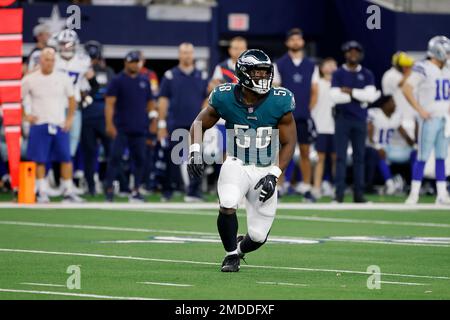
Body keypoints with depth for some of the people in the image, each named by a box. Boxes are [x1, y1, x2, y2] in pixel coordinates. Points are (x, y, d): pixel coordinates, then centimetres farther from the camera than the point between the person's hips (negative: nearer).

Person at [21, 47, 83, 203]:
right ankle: (42, 193, 6)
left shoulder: (63, 78, 5)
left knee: (66, 158, -1)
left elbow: (72, 99, 15)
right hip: (39, 125, -2)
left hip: (59, 126, 2)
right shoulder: (30, 79, -1)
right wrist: (25, 116, 0)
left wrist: (69, 119, 6)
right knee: (40, 160, -1)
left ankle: (68, 192, 5)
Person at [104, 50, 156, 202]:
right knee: (115, 156, -10)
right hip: (121, 128, -5)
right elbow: (109, 103, -7)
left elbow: (150, 103, 20)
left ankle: (135, 191, 14)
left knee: (139, 159, 5)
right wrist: (109, 124, -17)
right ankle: (109, 189, -6)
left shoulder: (144, 81, 13)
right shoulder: (117, 81, -2)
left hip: (139, 128, 5)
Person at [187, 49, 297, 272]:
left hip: (265, 169, 1)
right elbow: (200, 123, 4)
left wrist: (274, 175, -15)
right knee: (228, 205, -31)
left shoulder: (279, 102, -13)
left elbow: (288, 143, -6)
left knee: (258, 236, -1)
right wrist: (195, 151, -14)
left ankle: (240, 247, 39)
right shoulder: (225, 98, -12)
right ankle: (231, 255, -3)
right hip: (236, 165, 0)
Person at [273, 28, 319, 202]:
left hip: (304, 117, 2)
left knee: (305, 152, 3)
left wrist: (308, 109, 1)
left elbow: (314, 92, 11)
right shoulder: (279, 64, 3)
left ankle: (306, 188, 7)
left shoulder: (311, 66, 9)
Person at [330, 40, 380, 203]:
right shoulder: (338, 74, 3)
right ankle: (339, 193, -6)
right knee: (341, 156, -5)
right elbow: (335, 97, -11)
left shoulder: (367, 75, 8)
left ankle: (359, 193, 7)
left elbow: (370, 96, -6)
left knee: (359, 157, 4)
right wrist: (360, 96, -11)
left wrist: (350, 92, -10)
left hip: (360, 119, 2)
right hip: (342, 118, -2)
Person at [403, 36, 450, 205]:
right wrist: (420, 110, -18)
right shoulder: (423, 69, -12)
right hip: (429, 120, -7)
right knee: (423, 157, -6)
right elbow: (406, 89, -18)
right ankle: (414, 194, -1)